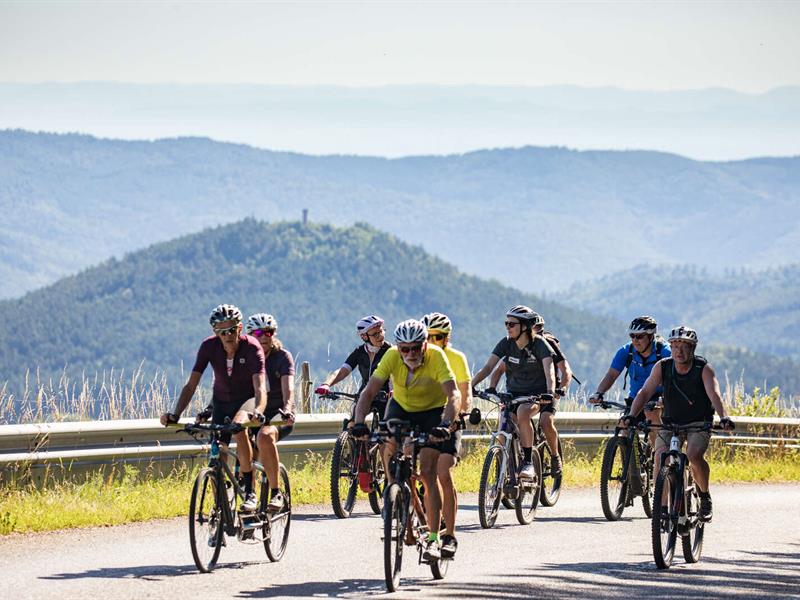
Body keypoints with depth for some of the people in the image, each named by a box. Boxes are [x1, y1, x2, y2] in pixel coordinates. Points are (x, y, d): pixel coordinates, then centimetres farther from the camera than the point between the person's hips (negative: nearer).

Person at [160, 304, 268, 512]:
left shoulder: (252, 348, -27)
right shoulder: (209, 347, -20)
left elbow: (260, 387, -38)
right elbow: (191, 385, -21)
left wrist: (257, 411, -59)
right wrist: (175, 414, -35)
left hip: (247, 399, -4)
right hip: (221, 401, 4)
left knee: (239, 425, -35)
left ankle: (250, 492, -28)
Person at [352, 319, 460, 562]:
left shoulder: (436, 356, -31)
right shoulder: (392, 357, -25)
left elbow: (454, 395, -39)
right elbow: (369, 391, -28)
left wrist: (445, 424, -56)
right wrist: (359, 422, -44)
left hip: (432, 411, -3)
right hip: (401, 407, 3)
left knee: (428, 472, -13)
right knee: (389, 447, -23)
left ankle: (434, 539, -10)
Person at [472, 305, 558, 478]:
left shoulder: (539, 344, -17)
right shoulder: (506, 344, -6)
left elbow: (549, 370, -30)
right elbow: (488, 367, -12)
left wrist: (550, 392, -49)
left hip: (538, 393, -4)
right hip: (514, 392, 4)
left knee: (546, 422, -34)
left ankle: (555, 457, -14)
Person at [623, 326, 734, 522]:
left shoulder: (703, 368, -15)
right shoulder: (662, 367, -9)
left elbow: (714, 395, -29)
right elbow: (645, 392, -16)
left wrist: (723, 418, -47)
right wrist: (631, 415, -33)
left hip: (699, 424, -3)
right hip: (670, 422, 3)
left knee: (694, 455, -29)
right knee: (660, 459, -19)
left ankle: (705, 497, -4)